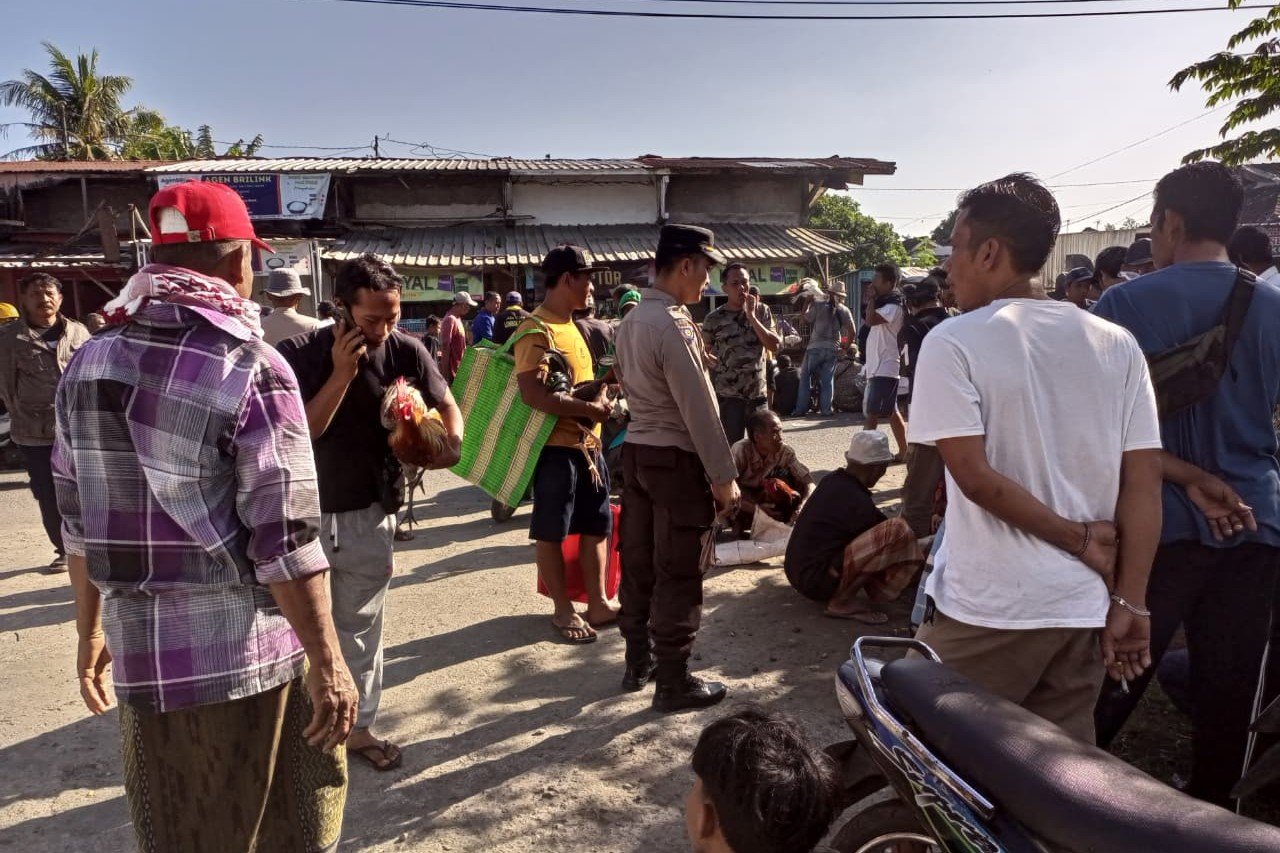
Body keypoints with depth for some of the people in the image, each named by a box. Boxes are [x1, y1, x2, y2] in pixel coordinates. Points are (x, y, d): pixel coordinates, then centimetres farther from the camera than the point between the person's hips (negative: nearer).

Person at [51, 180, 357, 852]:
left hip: (140, 653, 6)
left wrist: (90, 631, 21)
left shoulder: (89, 364, 3)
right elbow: (285, 545, -19)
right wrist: (327, 663, -11)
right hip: (248, 657, -5)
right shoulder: (252, 370, -17)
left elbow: (80, 525, 10)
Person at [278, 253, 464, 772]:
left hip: (370, 513, 2)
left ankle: (358, 726, 31)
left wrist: (452, 443, -16)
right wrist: (341, 374, -27)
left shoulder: (405, 350, -9)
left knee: (360, 628, 15)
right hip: (305, 513, -2)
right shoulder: (300, 354, -14)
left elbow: (446, 404, 5)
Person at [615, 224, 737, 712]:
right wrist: (723, 476, -16)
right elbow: (698, 408, -21)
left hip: (636, 449, 9)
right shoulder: (674, 325, -19)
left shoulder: (632, 319, 10)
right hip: (676, 459, -9)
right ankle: (672, 682, 12)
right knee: (678, 573, 1)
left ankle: (638, 662, 29)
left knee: (638, 562, 16)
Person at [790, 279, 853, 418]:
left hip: (816, 347, -3)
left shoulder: (819, 305, -6)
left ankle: (801, 409, 2)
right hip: (833, 349, 3)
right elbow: (852, 333, 4)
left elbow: (806, 319, 3)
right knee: (828, 379, 10)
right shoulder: (844, 311, 5)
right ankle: (826, 409, 5)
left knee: (805, 377, 5)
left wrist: (807, 303, 13)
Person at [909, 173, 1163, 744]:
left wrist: (1079, 540, -7)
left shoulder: (953, 343, -10)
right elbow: (1145, 482, 0)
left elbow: (975, 476, -18)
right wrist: (1129, 602, 2)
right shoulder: (1118, 344, 4)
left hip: (987, 609, -5)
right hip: (1085, 606, 6)